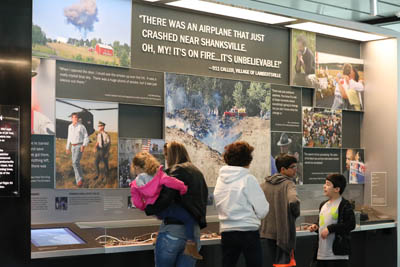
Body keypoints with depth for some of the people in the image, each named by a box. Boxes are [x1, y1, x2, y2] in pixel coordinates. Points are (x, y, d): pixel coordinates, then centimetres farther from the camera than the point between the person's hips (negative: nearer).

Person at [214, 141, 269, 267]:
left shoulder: (220, 179, 5)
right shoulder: (248, 179, -10)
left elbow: (218, 206, 11)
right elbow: (262, 210, -10)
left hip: (226, 232, 5)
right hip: (248, 231, -5)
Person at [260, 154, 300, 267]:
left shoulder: (265, 184, 8)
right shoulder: (288, 183, -12)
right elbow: (293, 201, -29)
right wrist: (296, 213, -10)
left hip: (268, 231, 6)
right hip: (284, 232, -6)